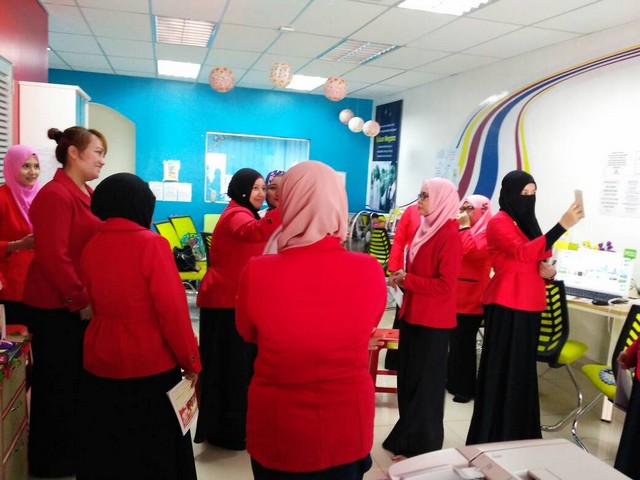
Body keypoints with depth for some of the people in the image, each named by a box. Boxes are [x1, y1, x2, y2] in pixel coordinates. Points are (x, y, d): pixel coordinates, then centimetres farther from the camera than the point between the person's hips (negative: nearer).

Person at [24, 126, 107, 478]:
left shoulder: (86, 194, 11)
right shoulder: (55, 195, -17)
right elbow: (53, 257, -23)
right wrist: (80, 300, -19)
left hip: (82, 304, 9)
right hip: (59, 307, -9)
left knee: (80, 379, 18)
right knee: (57, 384, 6)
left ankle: (74, 451, 34)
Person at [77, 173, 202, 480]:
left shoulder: (90, 247, -1)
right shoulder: (151, 244, -17)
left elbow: (97, 304, 9)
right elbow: (173, 310, -17)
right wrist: (191, 361, -7)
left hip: (99, 363, 5)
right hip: (150, 365, -5)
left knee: (104, 448, 21)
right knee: (154, 450, 14)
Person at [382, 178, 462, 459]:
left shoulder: (449, 235, -16)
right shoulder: (425, 229, 11)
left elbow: (445, 286, -21)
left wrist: (407, 280, -15)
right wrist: (402, 278, 0)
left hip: (432, 322, -8)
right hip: (413, 315, 9)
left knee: (425, 383, 4)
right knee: (409, 379, 16)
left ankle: (422, 447, 19)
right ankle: (408, 438, 31)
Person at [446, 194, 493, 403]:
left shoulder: (487, 234, -9)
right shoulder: (461, 229, 13)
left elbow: (472, 251, -26)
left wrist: (464, 227, -16)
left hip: (470, 297, -7)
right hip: (454, 294, 8)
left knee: (464, 343, -1)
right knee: (453, 340, 15)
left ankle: (466, 387, 11)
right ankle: (452, 380, 28)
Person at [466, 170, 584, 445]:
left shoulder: (527, 221, 14)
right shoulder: (498, 223, -11)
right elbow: (523, 252, -27)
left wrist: (547, 269, 0)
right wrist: (562, 225, -32)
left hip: (529, 305, 8)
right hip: (506, 306, -8)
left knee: (523, 369, 14)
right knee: (502, 370, -3)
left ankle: (518, 432, 27)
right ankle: (492, 436, 9)